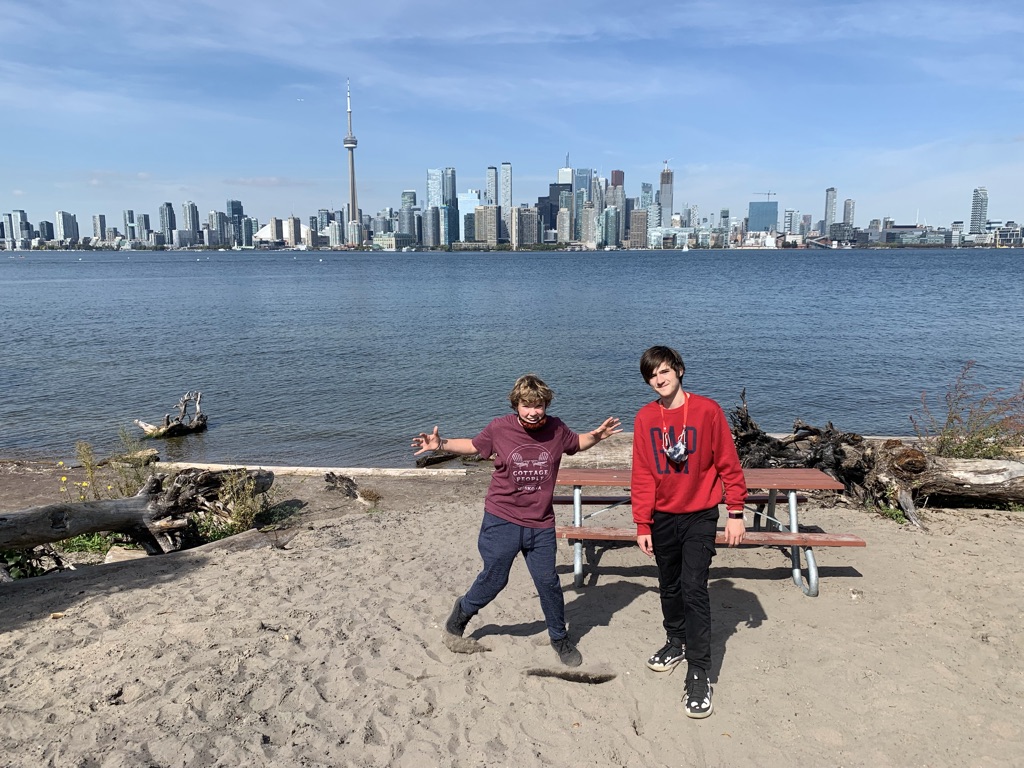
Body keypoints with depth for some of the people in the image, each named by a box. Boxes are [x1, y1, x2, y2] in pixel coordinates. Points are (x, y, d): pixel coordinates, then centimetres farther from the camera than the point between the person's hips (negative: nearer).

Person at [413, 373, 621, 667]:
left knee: (548, 582, 7)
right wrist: (441, 444, -3)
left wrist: (596, 435, -3)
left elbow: (577, 443, 17)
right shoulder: (499, 428, -9)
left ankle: (560, 638, 31)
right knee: (493, 580, 7)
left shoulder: (556, 429, -4)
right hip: (502, 520, -2)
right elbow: (473, 445, 8)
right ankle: (460, 616, 36)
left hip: (541, 525, 2)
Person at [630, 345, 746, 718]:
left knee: (694, 588, -10)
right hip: (662, 517, 4)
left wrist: (735, 513, -6)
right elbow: (642, 476, 1)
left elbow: (728, 464, -5)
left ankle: (698, 673, -1)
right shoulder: (645, 418, -2)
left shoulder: (707, 410, -11)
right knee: (669, 586, 17)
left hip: (700, 517, -4)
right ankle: (677, 642, 40)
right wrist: (642, 525, -1)